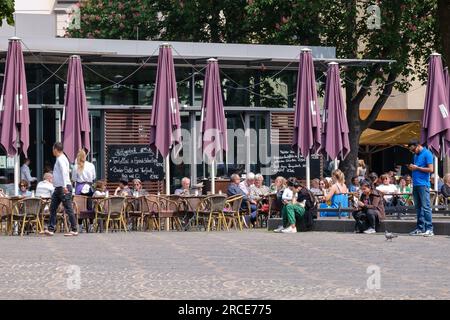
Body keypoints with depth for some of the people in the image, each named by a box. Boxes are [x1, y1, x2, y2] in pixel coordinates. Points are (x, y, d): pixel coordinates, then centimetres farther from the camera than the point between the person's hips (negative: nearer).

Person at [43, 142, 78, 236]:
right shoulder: (59, 159, 18)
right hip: (58, 188, 10)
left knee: (68, 209, -7)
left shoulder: (61, 159, -12)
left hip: (64, 188, -10)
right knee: (53, 208, 8)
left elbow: (64, 172, -22)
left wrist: (64, 186, -28)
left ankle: (74, 230, -4)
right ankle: (50, 229, 9)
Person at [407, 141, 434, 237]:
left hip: (423, 184, -8)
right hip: (415, 184, 8)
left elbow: (430, 169, -12)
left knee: (426, 207, -10)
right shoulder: (416, 155, 19)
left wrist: (417, 168, -11)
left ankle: (429, 229, -11)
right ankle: (420, 228, 11)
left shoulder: (427, 154, -5)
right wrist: (411, 168, 5)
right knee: (418, 207, 8)